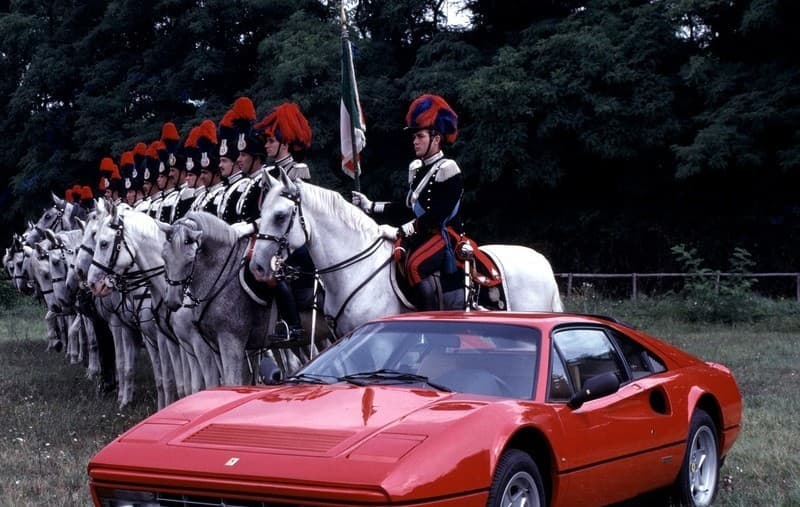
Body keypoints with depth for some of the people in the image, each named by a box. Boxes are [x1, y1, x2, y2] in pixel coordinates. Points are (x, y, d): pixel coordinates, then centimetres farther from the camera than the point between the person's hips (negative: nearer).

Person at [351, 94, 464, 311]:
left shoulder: (447, 169, -11)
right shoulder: (416, 168, 15)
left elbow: (436, 215, -19)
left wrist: (399, 232, -22)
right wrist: (371, 206, 17)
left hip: (445, 235, -9)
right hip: (422, 235, 9)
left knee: (415, 264, -33)